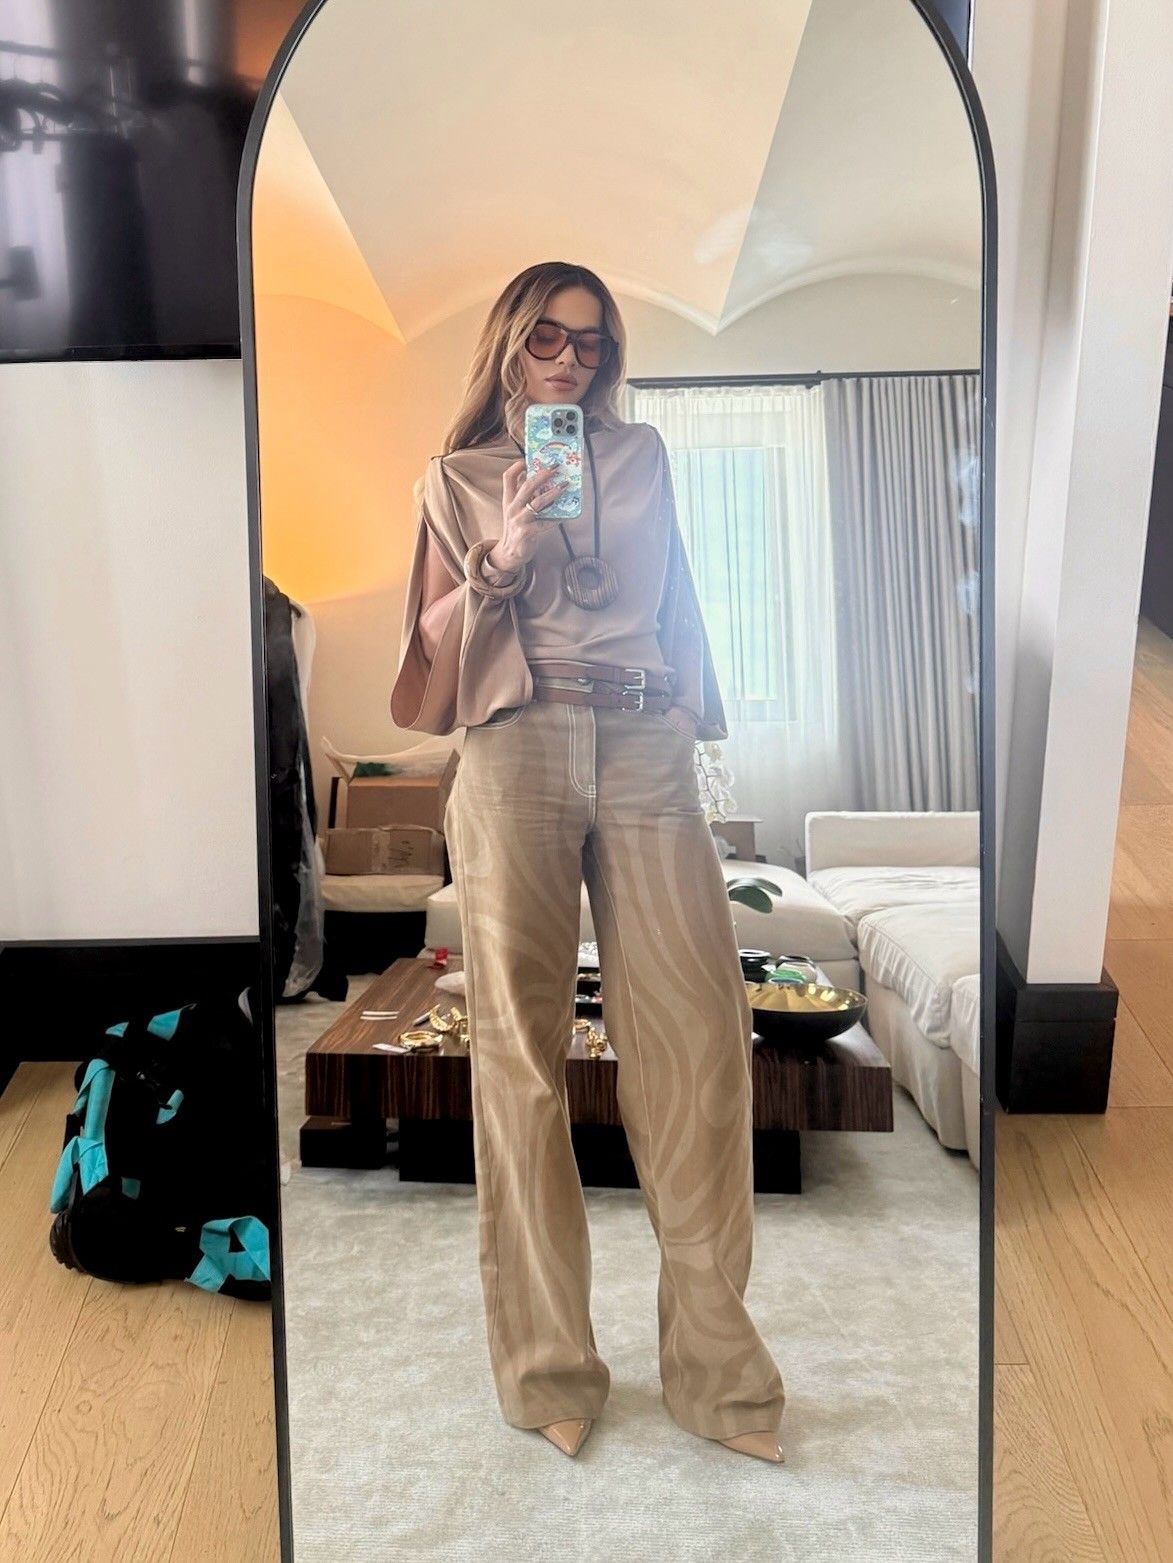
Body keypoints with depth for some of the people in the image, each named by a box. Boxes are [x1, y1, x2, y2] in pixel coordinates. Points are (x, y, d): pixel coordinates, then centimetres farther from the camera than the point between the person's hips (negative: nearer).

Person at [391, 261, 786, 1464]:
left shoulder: (642, 455, 22)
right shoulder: (458, 476, 17)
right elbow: (430, 643, 11)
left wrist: (703, 720, 15)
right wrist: (502, 560, -4)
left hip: (647, 747, 2)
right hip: (516, 752, -1)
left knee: (703, 1027, -8)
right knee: (522, 1046, -2)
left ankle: (716, 1361, 7)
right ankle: (547, 1366, 11)